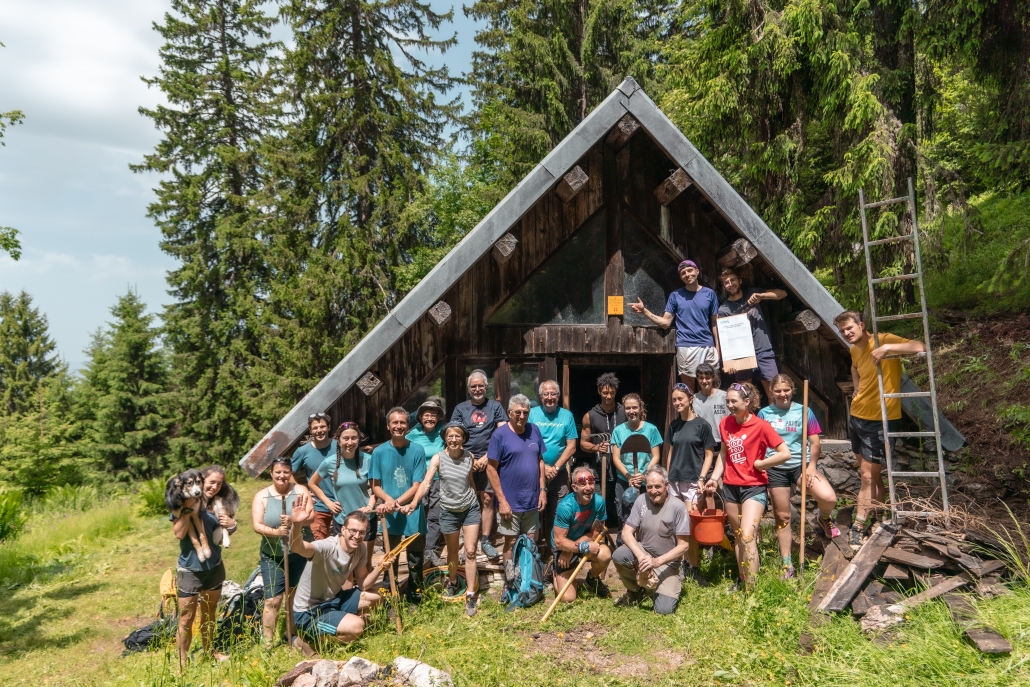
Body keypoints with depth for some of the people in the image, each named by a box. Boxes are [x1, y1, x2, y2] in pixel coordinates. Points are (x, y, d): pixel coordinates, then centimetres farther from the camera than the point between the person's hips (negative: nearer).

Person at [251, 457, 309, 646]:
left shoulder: (301, 491, -3)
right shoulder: (262, 496, -3)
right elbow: (257, 525, -11)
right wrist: (275, 532, -30)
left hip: (300, 554, 1)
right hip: (272, 556, -1)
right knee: (273, 600, -5)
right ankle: (267, 643, 5)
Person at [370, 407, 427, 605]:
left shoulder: (417, 451, -6)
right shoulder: (379, 452, -2)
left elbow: (417, 486, -8)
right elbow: (375, 486, 2)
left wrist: (396, 502, -20)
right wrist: (388, 499, -18)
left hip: (413, 514, 0)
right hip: (389, 516, 1)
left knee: (415, 561, 9)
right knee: (390, 561, 10)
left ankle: (415, 600, 25)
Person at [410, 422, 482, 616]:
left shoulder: (469, 456, -6)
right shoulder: (438, 458, -14)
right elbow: (426, 482, -24)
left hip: (470, 508, 1)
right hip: (449, 511, -1)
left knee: (470, 552, -3)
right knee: (452, 552, 16)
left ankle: (471, 596, 5)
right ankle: (452, 582, 43)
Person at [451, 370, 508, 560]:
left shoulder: (495, 406, 7)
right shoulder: (460, 408, 10)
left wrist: (487, 457, -8)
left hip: (488, 461, 0)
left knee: (487, 500, 0)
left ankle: (485, 541, 9)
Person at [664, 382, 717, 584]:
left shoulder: (701, 424, -5)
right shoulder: (673, 425, 8)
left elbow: (709, 454, -4)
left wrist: (701, 479, -11)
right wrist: (666, 476, 10)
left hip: (692, 481, -5)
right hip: (674, 481, 5)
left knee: (690, 525, -4)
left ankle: (694, 567, 9)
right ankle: (685, 563, 21)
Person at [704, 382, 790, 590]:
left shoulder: (760, 425, -13)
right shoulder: (725, 424, 3)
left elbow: (785, 453, -14)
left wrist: (759, 464, -11)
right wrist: (714, 477, 4)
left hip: (754, 487, -6)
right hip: (730, 487, 6)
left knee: (747, 537, -15)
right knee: (738, 537, 15)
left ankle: (751, 589, -9)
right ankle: (742, 581, 28)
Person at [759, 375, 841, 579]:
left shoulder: (804, 412, 0)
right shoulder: (764, 414, 1)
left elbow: (814, 442, 1)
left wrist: (811, 466, -10)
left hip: (801, 465, 0)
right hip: (775, 469, 0)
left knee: (829, 497, -22)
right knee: (782, 516, 8)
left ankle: (824, 518, 16)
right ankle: (787, 564, 21)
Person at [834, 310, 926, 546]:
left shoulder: (884, 340, -14)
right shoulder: (854, 351, 8)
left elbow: (921, 347, -29)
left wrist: (887, 347, -37)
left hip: (881, 420, -8)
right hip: (857, 416, 8)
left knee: (868, 475, -6)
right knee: (870, 472, 16)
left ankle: (858, 528, 0)